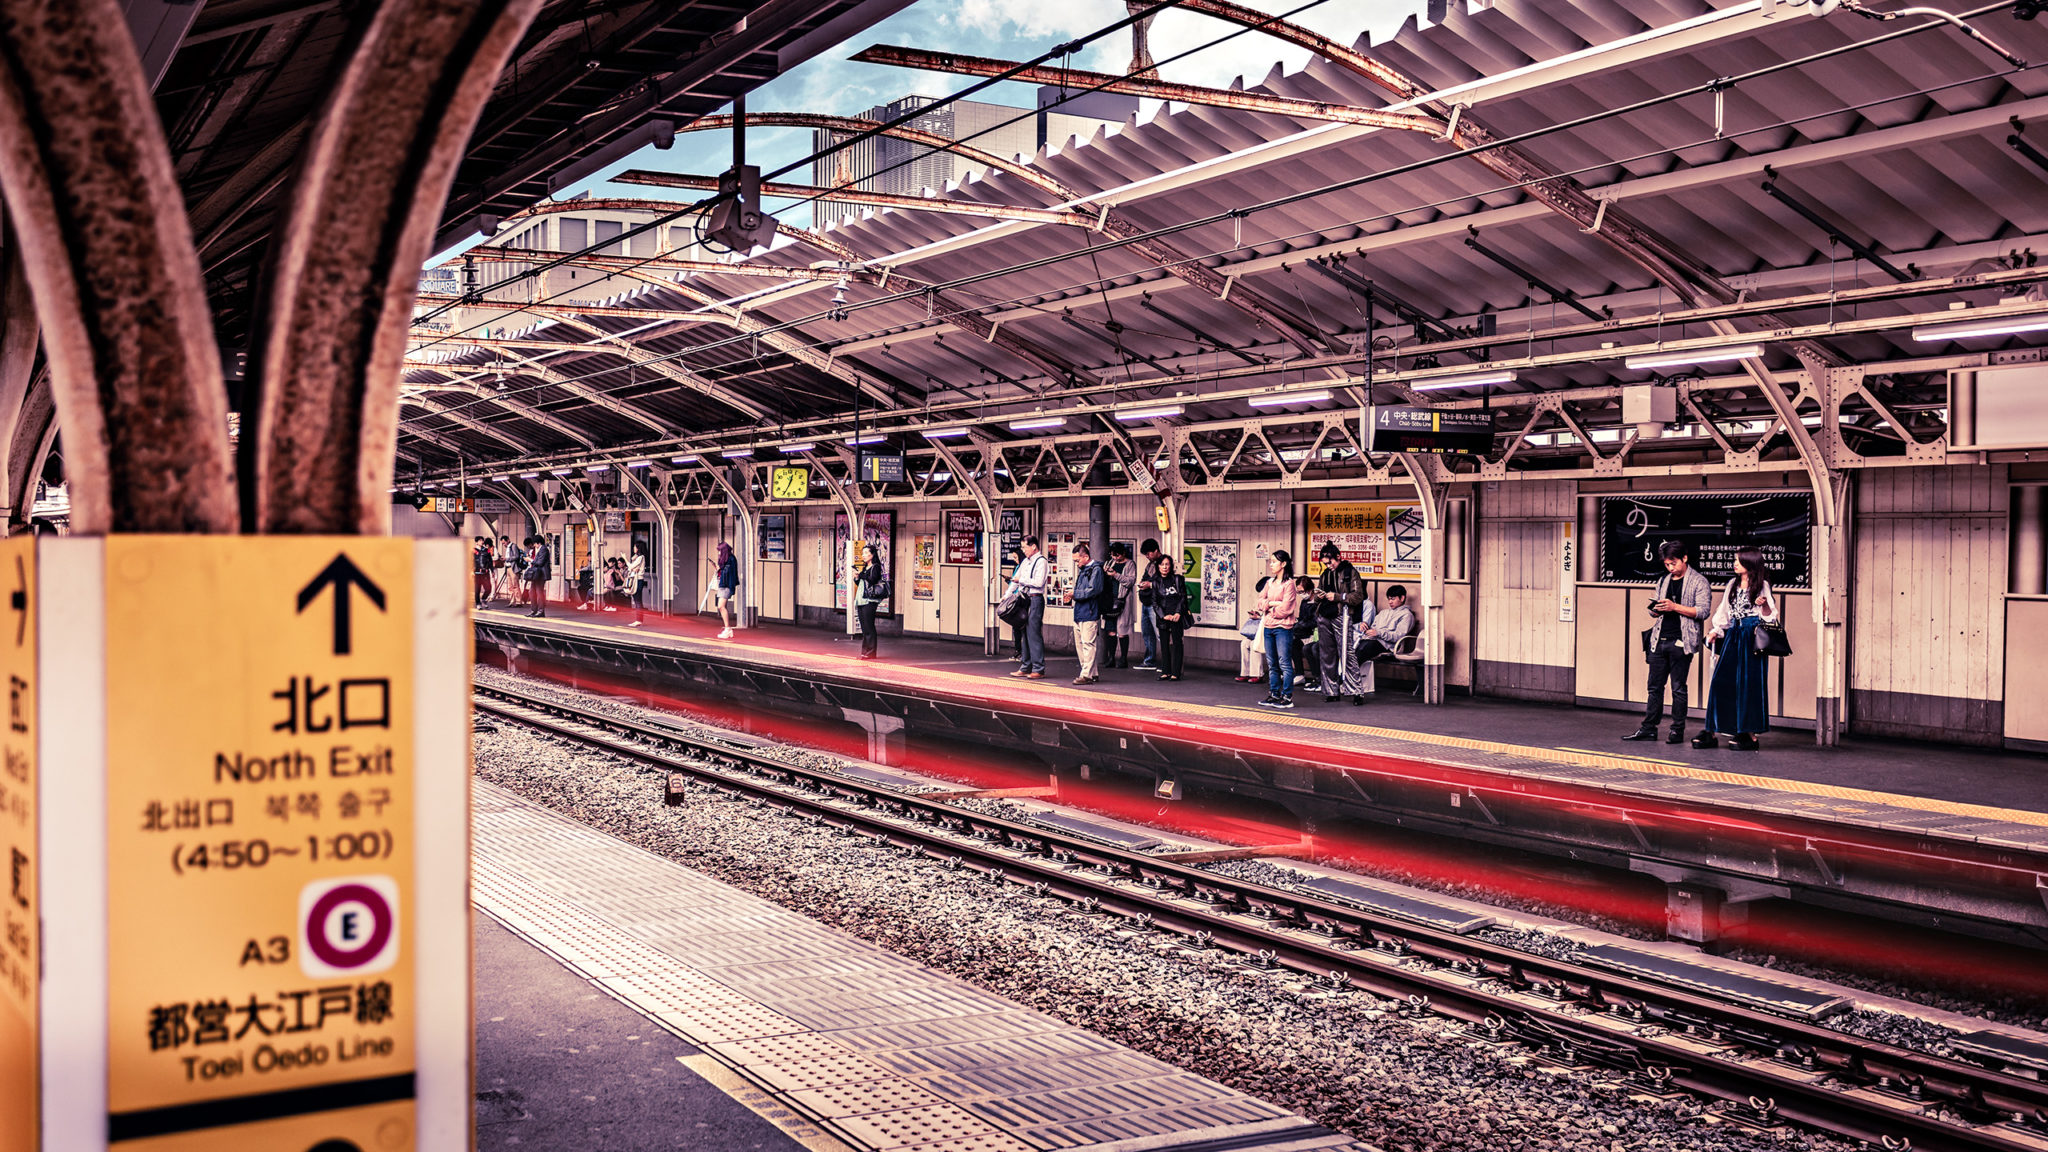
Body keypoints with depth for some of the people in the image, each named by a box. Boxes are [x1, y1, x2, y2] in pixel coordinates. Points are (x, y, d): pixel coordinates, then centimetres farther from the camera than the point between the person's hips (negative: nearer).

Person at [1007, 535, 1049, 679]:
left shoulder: (1041, 561, -8)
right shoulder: (1025, 561, 17)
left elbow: (1039, 582, -19)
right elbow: (1016, 579, 22)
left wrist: (1022, 580, -11)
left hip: (1035, 599, -8)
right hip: (1024, 599, 8)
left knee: (1034, 633, -9)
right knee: (1023, 632, 10)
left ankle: (1038, 669, -6)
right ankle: (1025, 668, 16)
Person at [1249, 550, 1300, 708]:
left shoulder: (1289, 584, -9)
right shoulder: (1270, 582, 13)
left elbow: (1285, 609, -14)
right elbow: (1259, 602, 6)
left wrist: (1267, 609, -2)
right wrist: (1272, 603, -10)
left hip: (1283, 627, -7)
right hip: (1268, 627, 7)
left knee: (1284, 663, -6)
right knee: (1272, 664, 11)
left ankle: (1287, 697, -4)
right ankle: (1274, 694, 18)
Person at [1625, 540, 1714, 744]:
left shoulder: (1699, 582, -1)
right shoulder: (1663, 581, 17)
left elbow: (1703, 611, -11)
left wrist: (1675, 607, -18)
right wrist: (1655, 609, -2)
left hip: (1680, 642, -6)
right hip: (1659, 640, 6)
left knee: (1678, 687, -1)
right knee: (1655, 686, 7)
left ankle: (1677, 730, 5)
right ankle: (1648, 728, 10)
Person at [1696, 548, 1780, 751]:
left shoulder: (1762, 586, -1)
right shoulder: (1733, 585, 15)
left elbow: (1769, 615, -3)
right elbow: (1724, 611, 19)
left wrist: (1764, 604, -22)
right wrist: (1715, 631, 10)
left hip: (1752, 637, -5)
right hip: (1733, 636, 5)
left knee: (1749, 684, -4)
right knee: (1721, 681, 0)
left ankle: (1750, 735, 2)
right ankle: (1710, 731, 2)